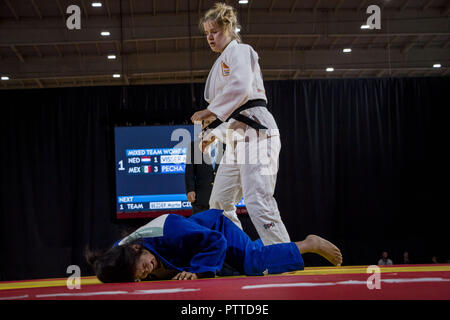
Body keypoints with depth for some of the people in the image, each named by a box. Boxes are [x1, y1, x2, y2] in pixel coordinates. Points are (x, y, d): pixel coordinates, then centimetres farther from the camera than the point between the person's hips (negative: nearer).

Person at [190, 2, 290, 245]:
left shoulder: (239, 51, -1)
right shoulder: (222, 62, 26)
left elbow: (240, 87, -20)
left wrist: (210, 111, -16)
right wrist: (212, 133, 16)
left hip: (255, 133, -11)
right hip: (237, 138, 11)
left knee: (257, 202, -21)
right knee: (220, 202, 12)